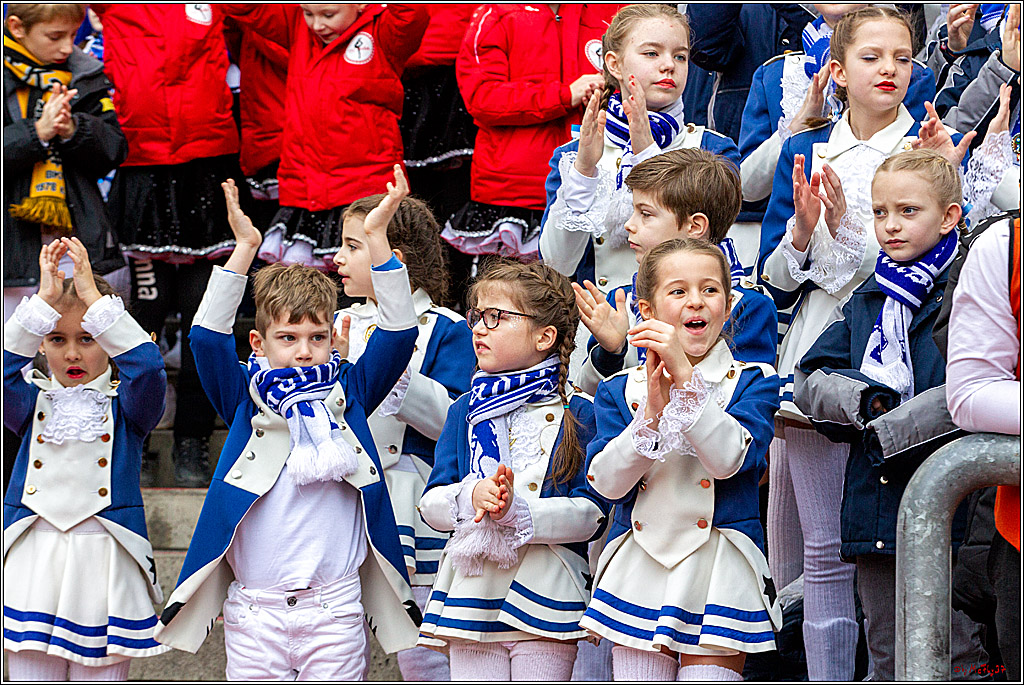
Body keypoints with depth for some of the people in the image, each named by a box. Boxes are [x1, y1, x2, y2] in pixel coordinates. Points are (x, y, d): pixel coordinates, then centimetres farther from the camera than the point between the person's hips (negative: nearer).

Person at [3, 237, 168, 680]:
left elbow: (147, 367, -17)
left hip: (104, 568, -1)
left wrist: (93, 296, -17)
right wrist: (44, 300, -16)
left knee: (101, 674, 4)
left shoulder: (126, 405, 4)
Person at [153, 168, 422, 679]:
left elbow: (398, 333, -1)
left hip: (336, 605, 0)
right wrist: (245, 250, -15)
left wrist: (377, 238, -9)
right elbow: (207, 337, -8)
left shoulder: (348, 394, 8)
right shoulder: (246, 400, 5)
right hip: (255, 606, 0)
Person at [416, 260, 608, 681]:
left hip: (545, 598, -3)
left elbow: (591, 513, -9)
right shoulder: (465, 413, 12)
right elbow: (430, 504, 7)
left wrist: (518, 511, -23)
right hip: (472, 593, 3)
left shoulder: (577, 414, -1)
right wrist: (471, 497, -16)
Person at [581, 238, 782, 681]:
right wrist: (651, 411, -17)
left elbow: (729, 459, -15)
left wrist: (685, 375, -19)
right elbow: (606, 481, -4)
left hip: (718, 576, -2)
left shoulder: (753, 382, 3)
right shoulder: (620, 391, 9)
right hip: (638, 574, 2)